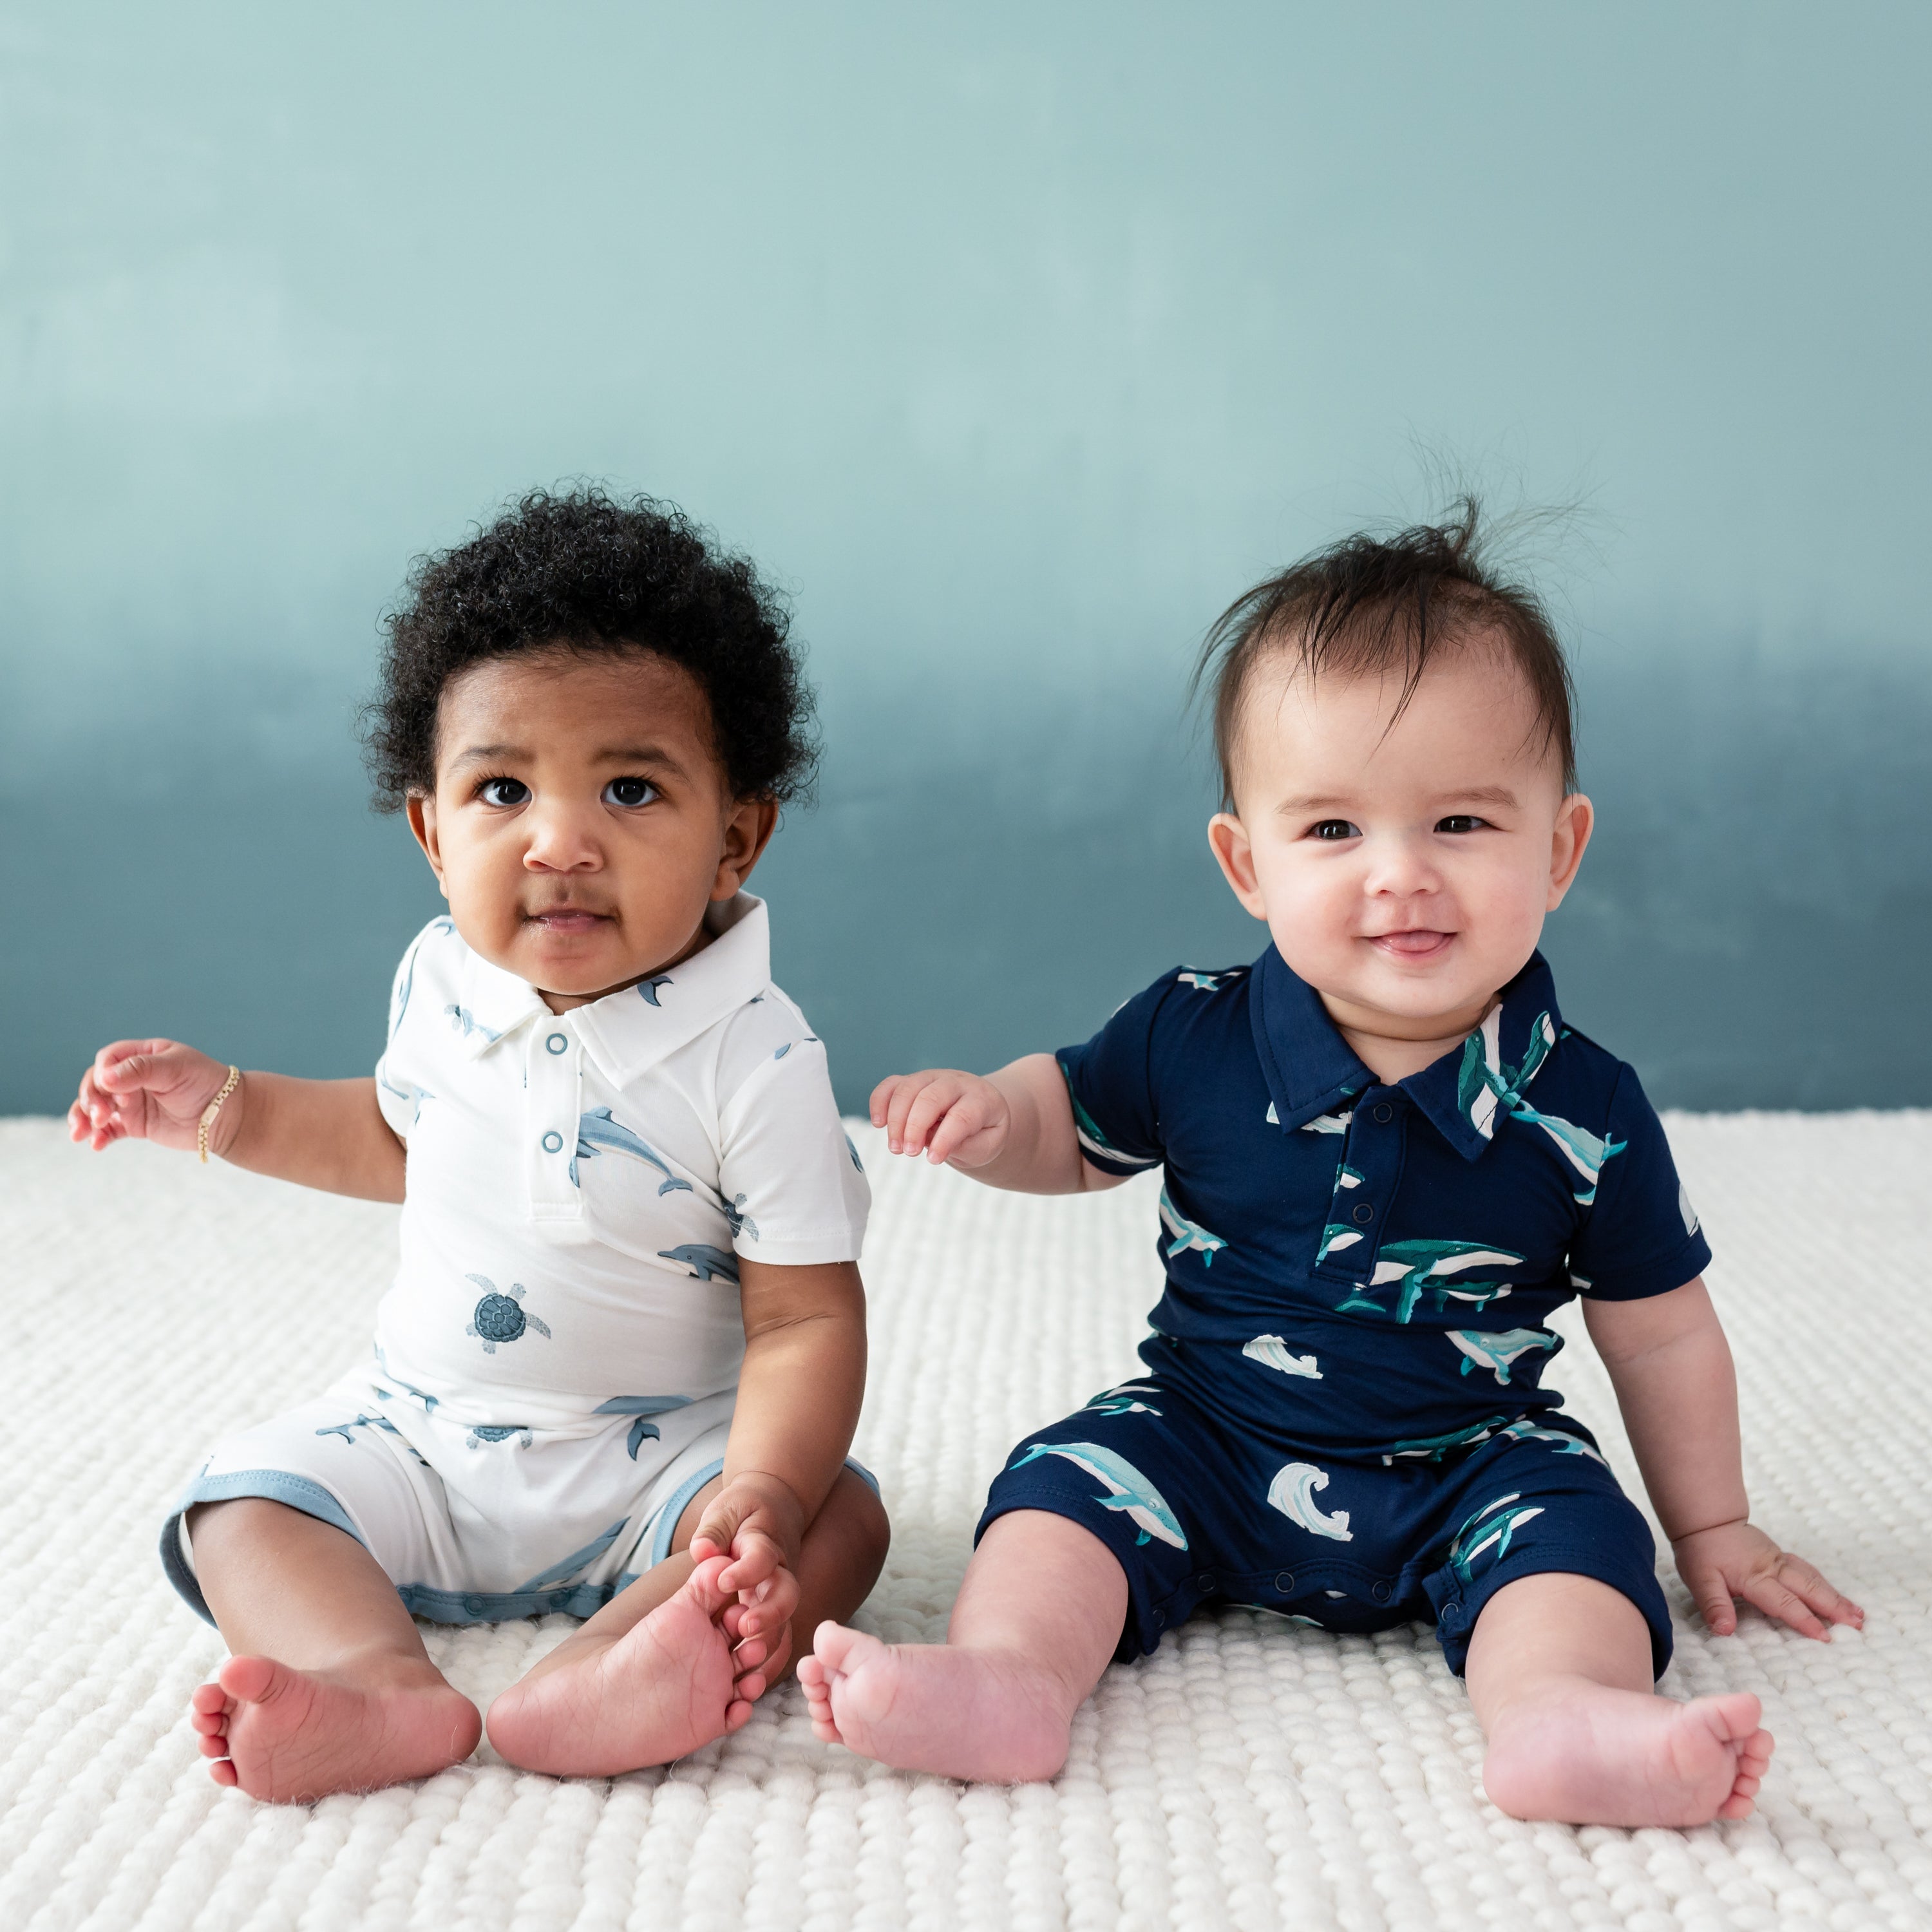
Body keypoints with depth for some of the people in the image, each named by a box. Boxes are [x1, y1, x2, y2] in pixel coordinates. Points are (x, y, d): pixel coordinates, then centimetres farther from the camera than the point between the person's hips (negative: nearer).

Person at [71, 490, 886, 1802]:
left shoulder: (756, 1059, -20)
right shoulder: (443, 981, -3)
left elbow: (805, 1319, -19)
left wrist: (762, 1493, -36)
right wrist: (232, 1112, 8)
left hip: (660, 1455, -4)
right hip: (423, 1434, 5)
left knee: (838, 1522, -27)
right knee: (244, 1503, -12)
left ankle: (592, 1677, -49)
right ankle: (380, 1685, -37)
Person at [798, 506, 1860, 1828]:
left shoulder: (1584, 1111, -11)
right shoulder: (1193, 1041, -10)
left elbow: (1660, 1333, 3)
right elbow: (1075, 1128, 11)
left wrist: (1711, 1528, 12)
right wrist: (983, 1112, -13)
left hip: (1470, 1470, -1)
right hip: (1208, 1442, 1)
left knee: (1571, 1522, -26)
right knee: (1071, 1475, -19)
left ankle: (1562, 1712, -48)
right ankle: (1008, 1675, -37)